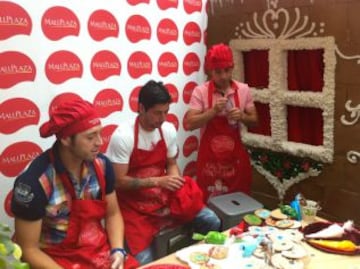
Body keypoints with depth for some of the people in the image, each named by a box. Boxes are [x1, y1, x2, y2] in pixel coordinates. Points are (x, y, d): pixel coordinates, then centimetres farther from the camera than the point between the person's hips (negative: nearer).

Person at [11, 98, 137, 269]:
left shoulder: (102, 164, -7)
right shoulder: (34, 182, -21)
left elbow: (113, 214, 6)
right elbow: (28, 250, -13)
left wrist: (118, 250, -9)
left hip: (102, 252, 4)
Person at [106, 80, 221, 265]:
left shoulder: (168, 130, -2)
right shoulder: (123, 136, -19)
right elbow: (118, 181, -17)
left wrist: (174, 181, -13)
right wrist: (157, 181, -24)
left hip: (164, 197, 5)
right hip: (134, 205, -5)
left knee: (211, 221, -6)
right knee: (144, 261, -19)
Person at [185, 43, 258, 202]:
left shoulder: (243, 90, 1)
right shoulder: (200, 91, -8)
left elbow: (254, 120, 6)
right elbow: (189, 124, -13)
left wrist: (242, 116, -15)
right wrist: (213, 111, -23)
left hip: (235, 156, 3)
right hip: (209, 157, -2)